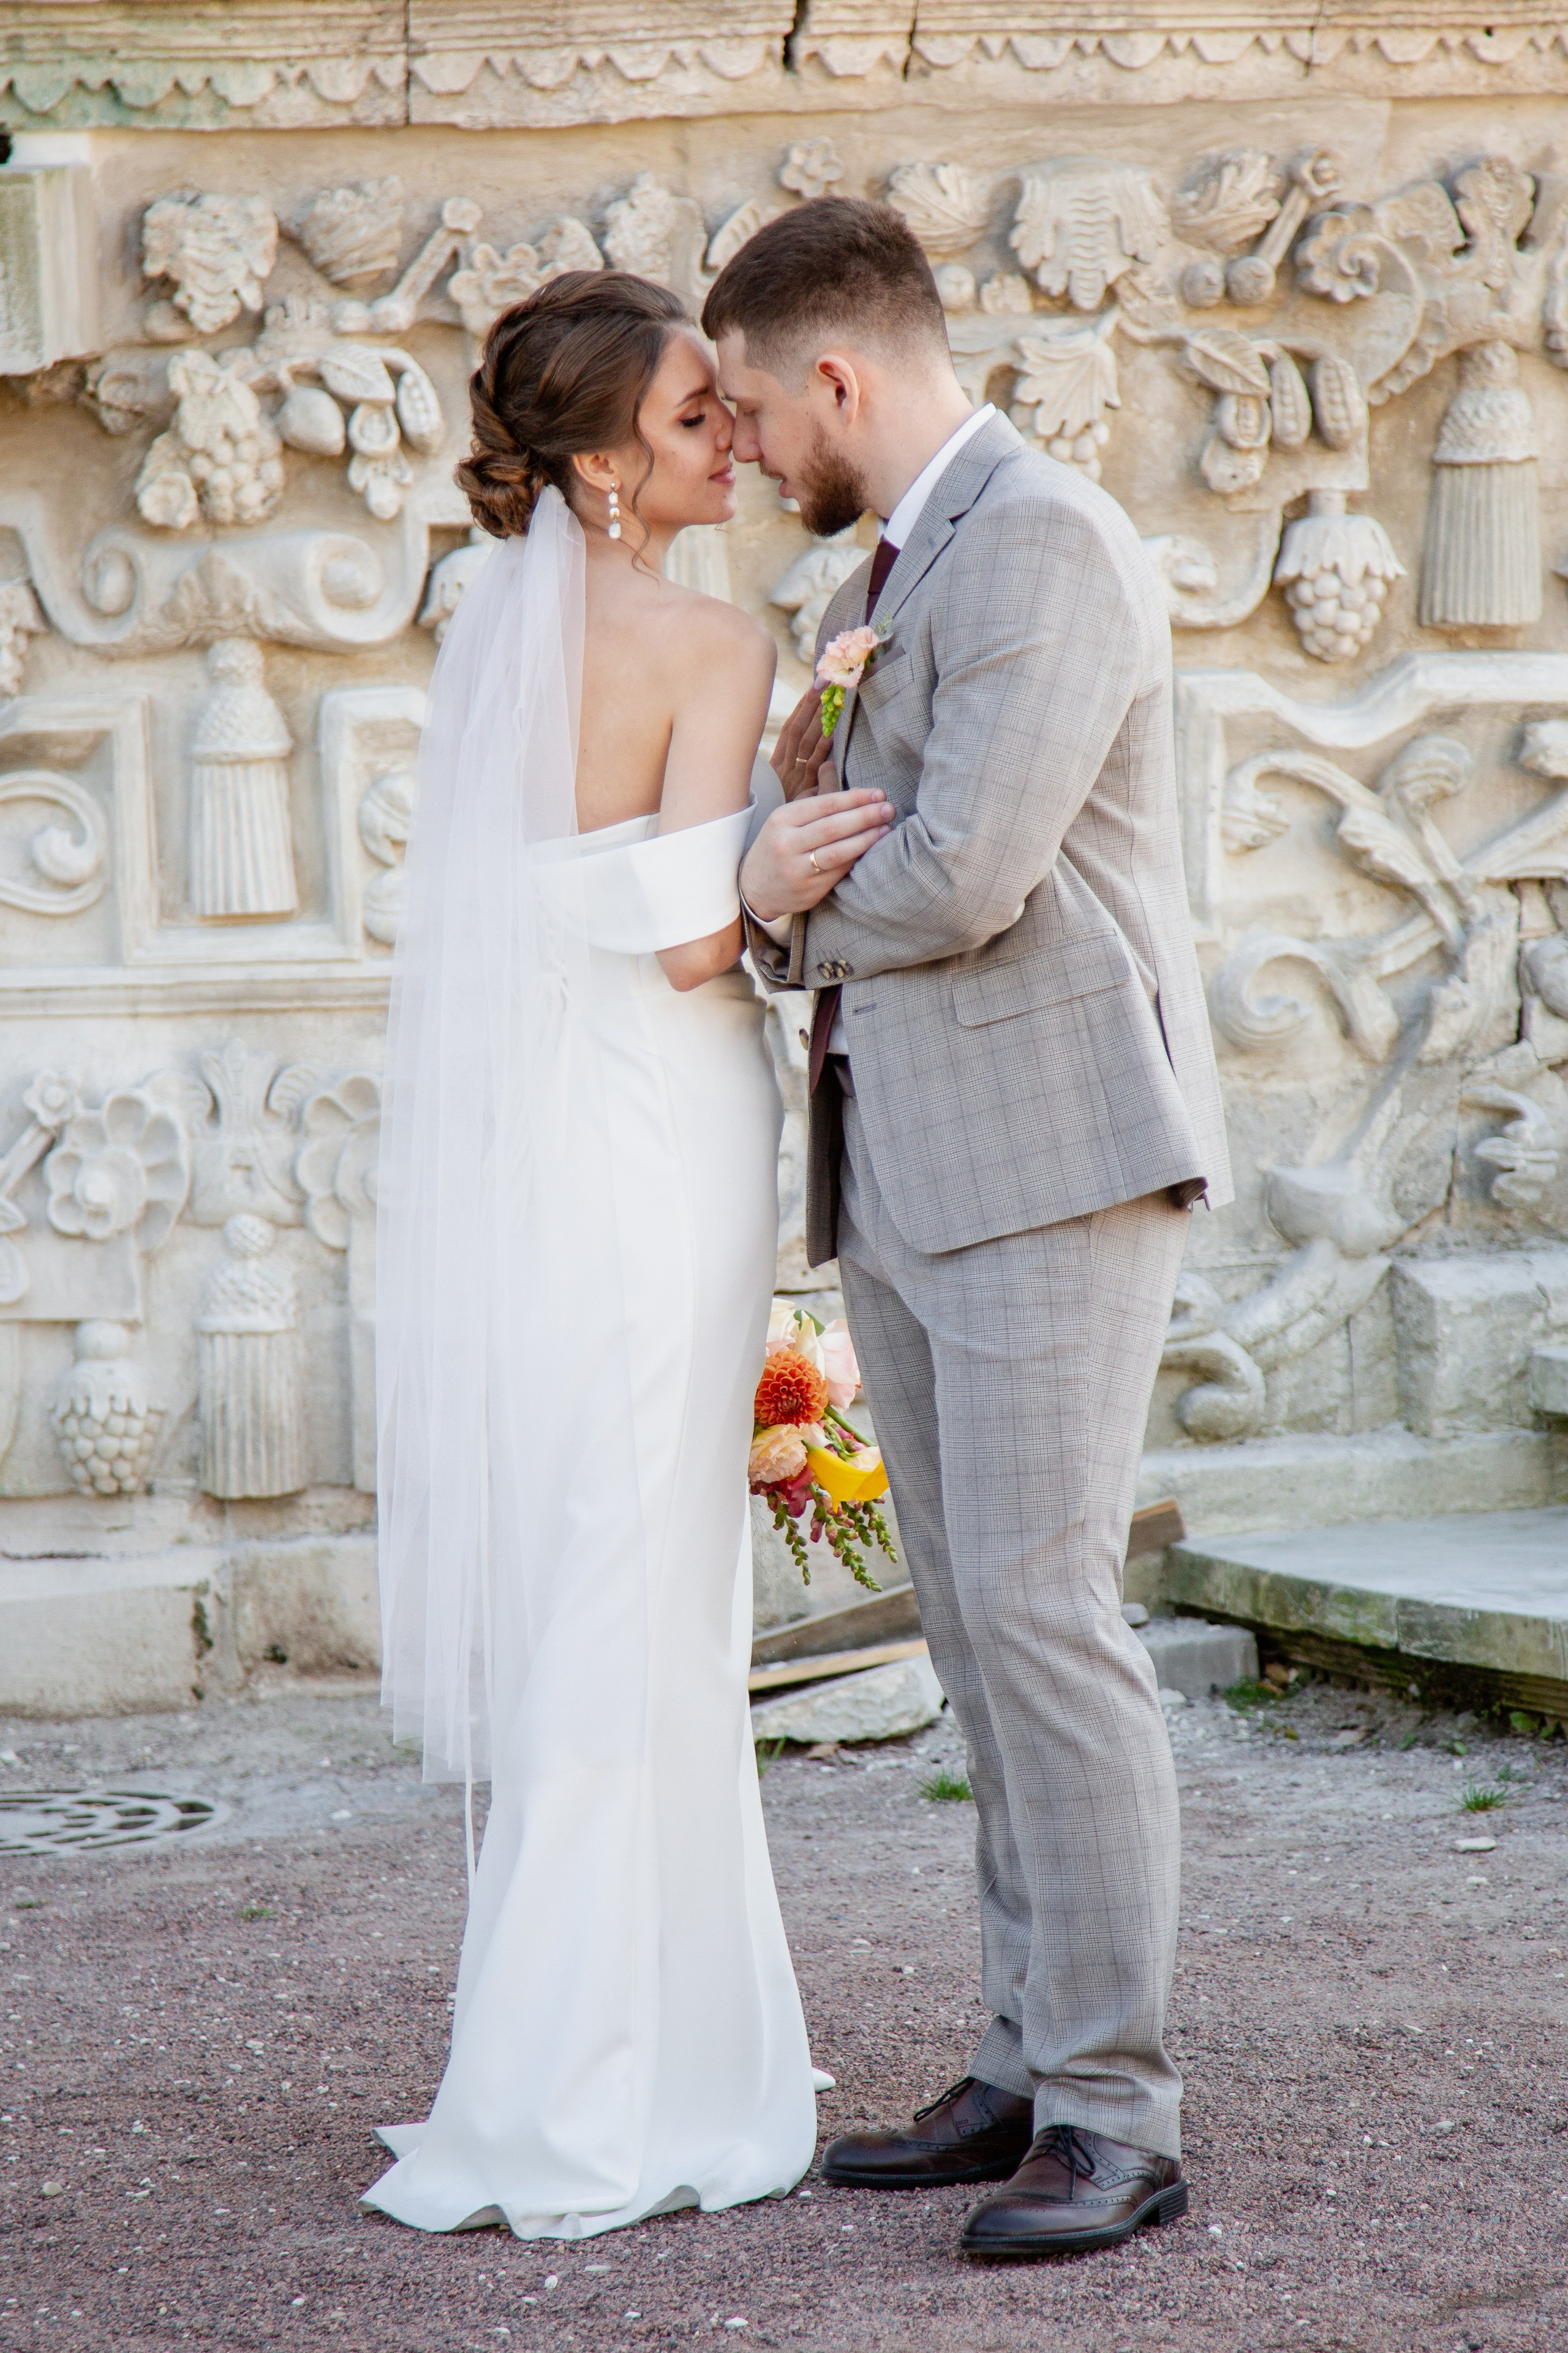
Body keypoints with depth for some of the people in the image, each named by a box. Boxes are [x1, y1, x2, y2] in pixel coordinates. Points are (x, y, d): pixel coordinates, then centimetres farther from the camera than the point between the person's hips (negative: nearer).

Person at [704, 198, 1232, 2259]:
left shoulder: (1047, 540, -12)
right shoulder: (885, 577, 20)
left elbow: (961, 874, -21)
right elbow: (858, 876, 20)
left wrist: (788, 902, -1)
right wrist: (799, 856, -5)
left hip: (1055, 1156, -9)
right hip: (901, 1167, 9)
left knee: (1042, 1607, -11)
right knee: (979, 1627, 9)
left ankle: (1118, 2119, -7)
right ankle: (1032, 2067, 15)